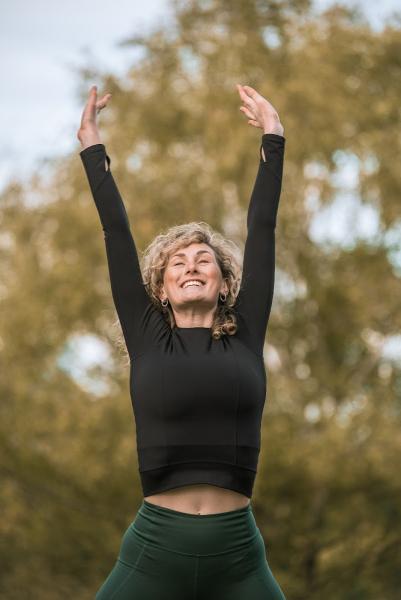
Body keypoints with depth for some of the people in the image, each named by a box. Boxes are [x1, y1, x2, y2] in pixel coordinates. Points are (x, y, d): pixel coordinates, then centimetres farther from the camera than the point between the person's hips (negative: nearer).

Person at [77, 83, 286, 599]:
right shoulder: (149, 338, 7)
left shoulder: (245, 337, 9)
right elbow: (117, 234, 10)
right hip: (155, 546, -1)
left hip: (237, 554, 1)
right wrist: (92, 146, 15)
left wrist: (273, 138, 17)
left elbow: (262, 228, 13)